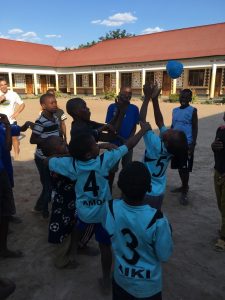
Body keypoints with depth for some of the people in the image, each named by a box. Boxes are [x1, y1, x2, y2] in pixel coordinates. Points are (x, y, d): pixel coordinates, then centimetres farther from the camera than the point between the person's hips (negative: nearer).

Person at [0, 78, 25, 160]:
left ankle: (16, 155, 14)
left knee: (14, 138, 2)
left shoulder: (13, 94, -3)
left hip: (11, 120, -2)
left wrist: (16, 113, -11)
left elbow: (22, 104, 0)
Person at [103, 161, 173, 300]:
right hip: (148, 285, -2)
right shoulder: (157, 220, -33)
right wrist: (167, 230, -4)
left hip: (121, 279, 2)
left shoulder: (110, 208, -24)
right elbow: (164, 256, -17)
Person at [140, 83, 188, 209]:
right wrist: (155, 99, -9)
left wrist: (147, 97, -20)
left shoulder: (156, 144, -28)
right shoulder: (171, 146, -10)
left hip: (146, 193, -6)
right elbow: (159, 121, -4)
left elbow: (142, 120, -25)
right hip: (159, 193, 6)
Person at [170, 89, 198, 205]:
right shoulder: (175, 110, 10)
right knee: (179, 167, 14)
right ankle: (184, 186, 31)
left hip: (187, 143, -6)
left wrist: (193, 144, -16)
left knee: (185, 168, -2)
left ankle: (185, 192, 9)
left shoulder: (193, 110, -6)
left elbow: (195, 128, -8)